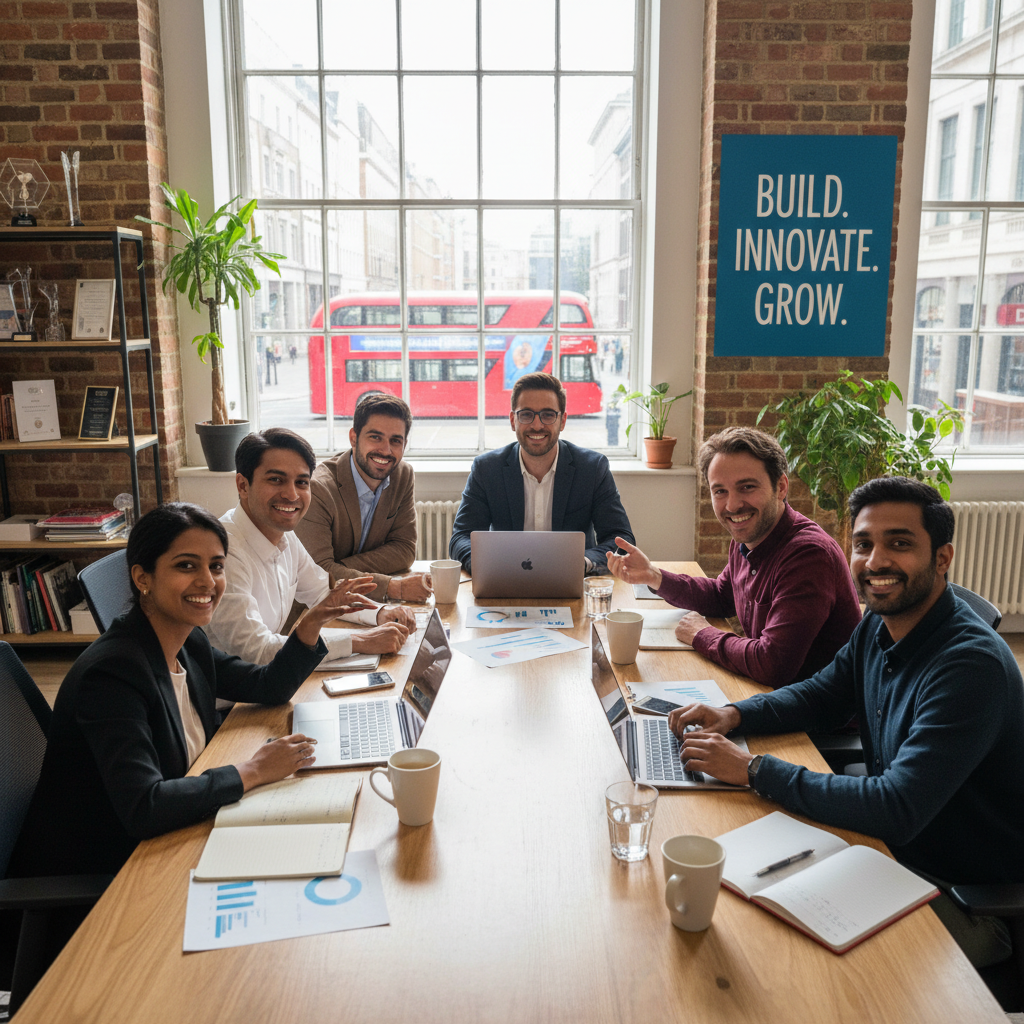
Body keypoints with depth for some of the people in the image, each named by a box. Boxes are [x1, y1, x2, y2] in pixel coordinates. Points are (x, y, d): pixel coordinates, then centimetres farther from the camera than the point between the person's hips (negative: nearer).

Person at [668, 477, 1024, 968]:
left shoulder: (972, 664, -31)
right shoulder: (879, 624, -3)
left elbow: (897, 810, -36)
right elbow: (821, 694, 12)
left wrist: (755, 770, -31)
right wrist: (733, 715, -7)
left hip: (963, 901, -7)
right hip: (894, 850, 8)